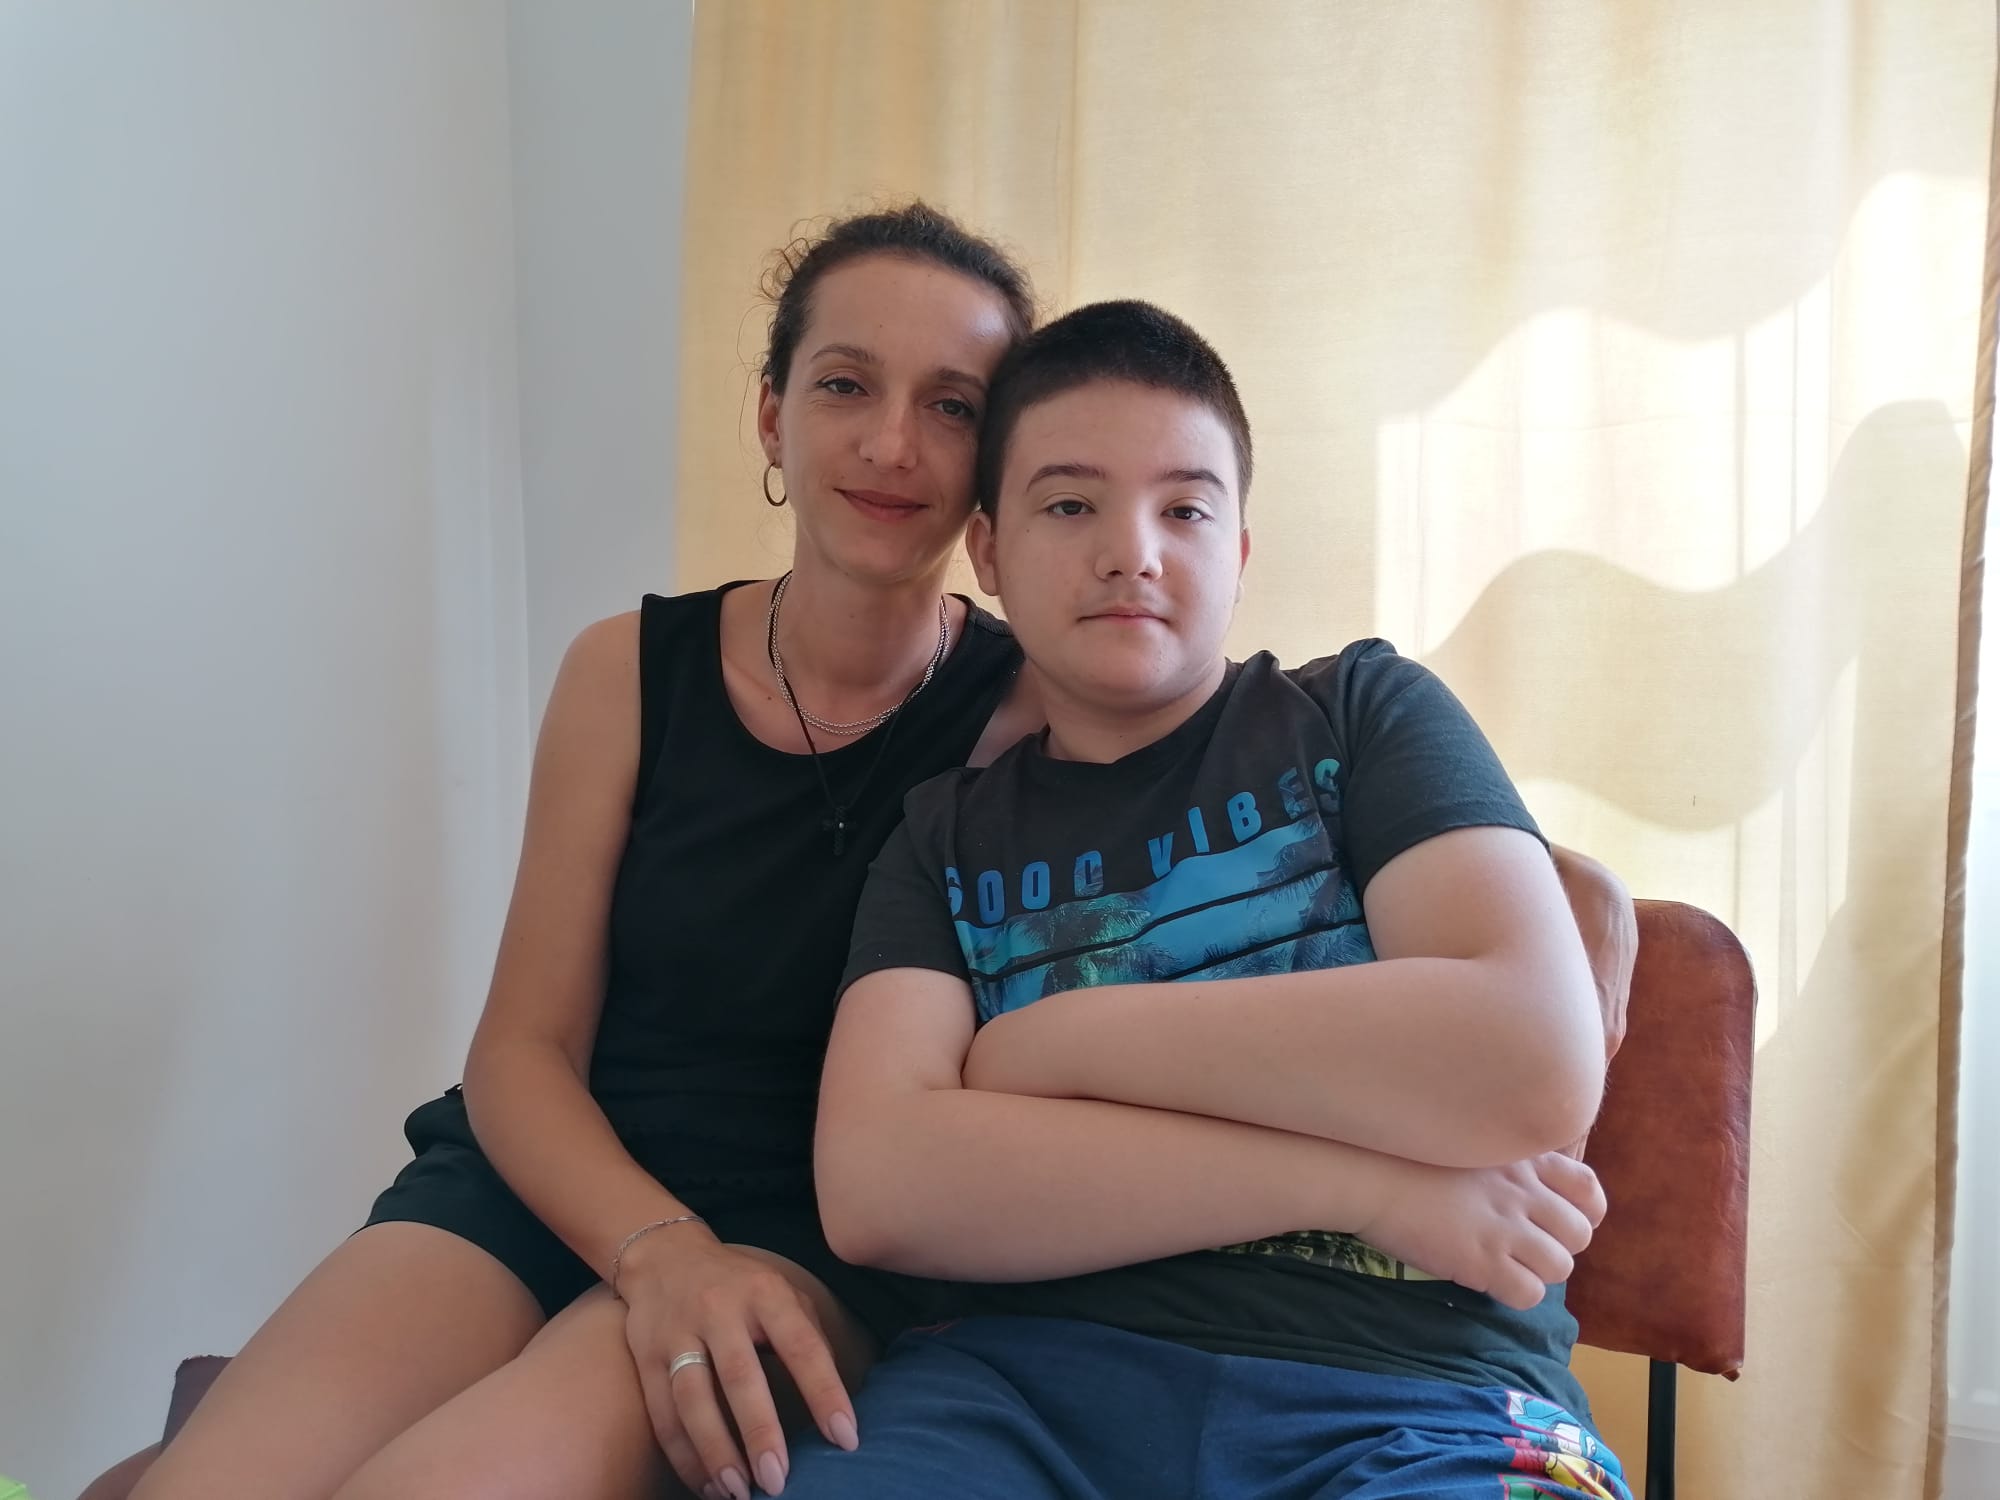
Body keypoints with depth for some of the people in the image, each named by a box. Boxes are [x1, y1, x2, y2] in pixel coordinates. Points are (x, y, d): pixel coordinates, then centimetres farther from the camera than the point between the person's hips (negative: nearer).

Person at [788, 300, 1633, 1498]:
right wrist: (1360, 1179, -11)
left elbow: (1539, 1068, -10)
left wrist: (1057, 1042, -5)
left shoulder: (1366, 713, 7)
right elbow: (875, 1186, -6)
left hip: (1417, 1399, -1)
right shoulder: (947, 836, 11)